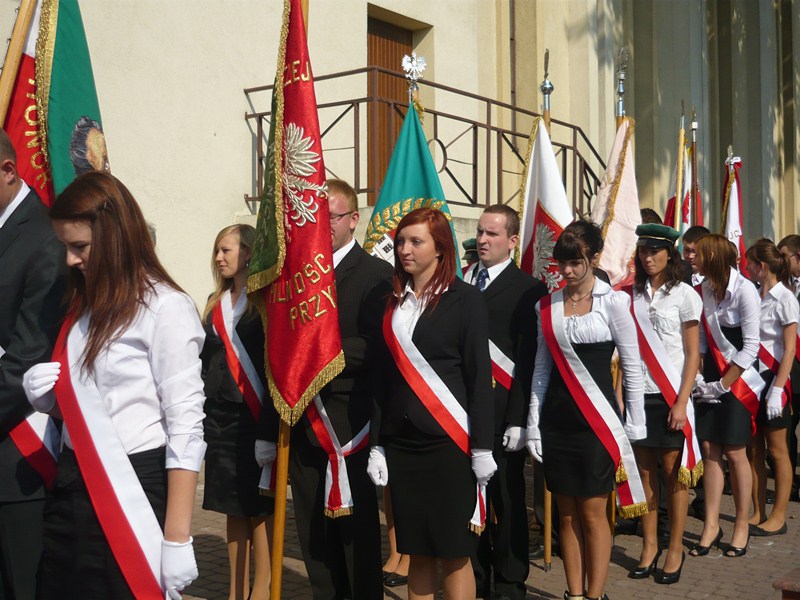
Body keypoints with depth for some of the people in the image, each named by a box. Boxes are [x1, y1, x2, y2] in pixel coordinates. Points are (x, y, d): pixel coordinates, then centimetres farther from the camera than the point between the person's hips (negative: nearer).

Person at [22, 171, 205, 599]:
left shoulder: (166, 308, -13)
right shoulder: (83, 307, 12)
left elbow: (186, 425, -16)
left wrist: (177, 540, -18)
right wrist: (44, 395, -1)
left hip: (132, 492, -7)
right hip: (70, 490, 7)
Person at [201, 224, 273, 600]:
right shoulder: (216, 302, 15)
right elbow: (207, 358, 16)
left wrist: (271, 416, -16)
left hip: (255, 414, -6)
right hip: (218, 415, 6)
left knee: (259, 505, -1)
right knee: (233, 506, 12)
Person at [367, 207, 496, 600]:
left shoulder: (464, 299, -2)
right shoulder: (393, 304, 11)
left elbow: (479, 376, -6)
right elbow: (385, 378, 11)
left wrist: (482, 448, -11)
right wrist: (377, 445, 6)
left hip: (448, 442, -4)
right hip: (401, 442, 4)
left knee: (453, 551, 0)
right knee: (417, 551, 9)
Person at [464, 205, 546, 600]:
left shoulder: (528, 290, -4)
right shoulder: (459, 283, 10)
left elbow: (529, 360, -8)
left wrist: (518, 419, -13)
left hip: (501, 410, -4)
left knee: (506, 500, 6)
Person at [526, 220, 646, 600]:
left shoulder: (613, 302, -5)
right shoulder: (546, 306, 6)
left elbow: (632, 368, -2)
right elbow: (541, 370, 9)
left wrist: (634, 427, -4)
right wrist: (533, 427, 6)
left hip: (598, 420, -3)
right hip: (556, 422, 4)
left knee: (593, 512, 1)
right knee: (567, 514, 10)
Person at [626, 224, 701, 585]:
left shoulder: (684, 295, -2)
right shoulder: (631, 295, 6)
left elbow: (693, 354, -3)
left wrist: (681, 403, -10)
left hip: (670, 396, -3)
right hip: (638, 395, 3)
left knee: (674, 473, 1)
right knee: (645, 472, 7)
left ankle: (675, 550, 15)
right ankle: (649, 547, 19)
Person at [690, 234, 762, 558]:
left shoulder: (744, 290, -14)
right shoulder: (703, 290, 2)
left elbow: (750, 347, -14)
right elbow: (700, 340, 8)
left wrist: (721, 385, -13)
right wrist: (698, 378, -3)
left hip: (738, 381, -5)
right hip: (710, 381, 5)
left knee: (734, 453, -1)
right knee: (710, 451, 4)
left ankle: (742, 526, 15)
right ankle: (711, 525, 13)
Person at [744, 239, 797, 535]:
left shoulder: (783, 299, -11)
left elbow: (789, 350, -13)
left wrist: (777, 389, -17)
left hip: (772, 379, -6)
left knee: (777, 450, 4)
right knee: (754, 449, 10)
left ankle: (778, 517, 13)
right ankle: (758, 513, 20)